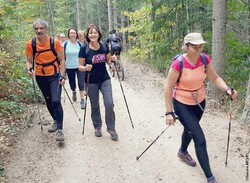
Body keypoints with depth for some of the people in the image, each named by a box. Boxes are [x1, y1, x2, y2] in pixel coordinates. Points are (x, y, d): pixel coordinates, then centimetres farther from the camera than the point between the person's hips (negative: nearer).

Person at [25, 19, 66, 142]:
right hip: (40, 77, 3)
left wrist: (62, 76, -12)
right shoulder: (30, 44, -6)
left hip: (55, 76, -3)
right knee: (48, 101, 17)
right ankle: (56, 121, 39)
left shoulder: (55, 42, -11)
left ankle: (59, 129, -9)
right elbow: (29, 61, 3)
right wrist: (29, 70, -19)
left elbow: (62, 60, -5)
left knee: (56, 101, -17)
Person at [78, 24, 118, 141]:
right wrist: (85, 68, -27)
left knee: (109, 104, -7)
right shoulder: (84, 49, -11)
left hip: (105, 80, 1)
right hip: (91, 82, -1)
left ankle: (111, 128, 12)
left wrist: (112, 59, -11)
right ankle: (97, 127, 32)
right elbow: (80, 66, -6)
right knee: (94, 106, 11)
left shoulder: (104, 46, -3)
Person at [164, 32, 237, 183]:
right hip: (182, 104, -6)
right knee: (200, 139, -9)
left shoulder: (205, 60, -12)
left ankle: (183, 152, 58)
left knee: (190, 129, 28)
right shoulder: (178, 64, -26)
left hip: (199, 102, 6)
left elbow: (215, 78, -1)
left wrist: (228, 90, -20)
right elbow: (169, 88, -20)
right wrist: (169, 112, -19)